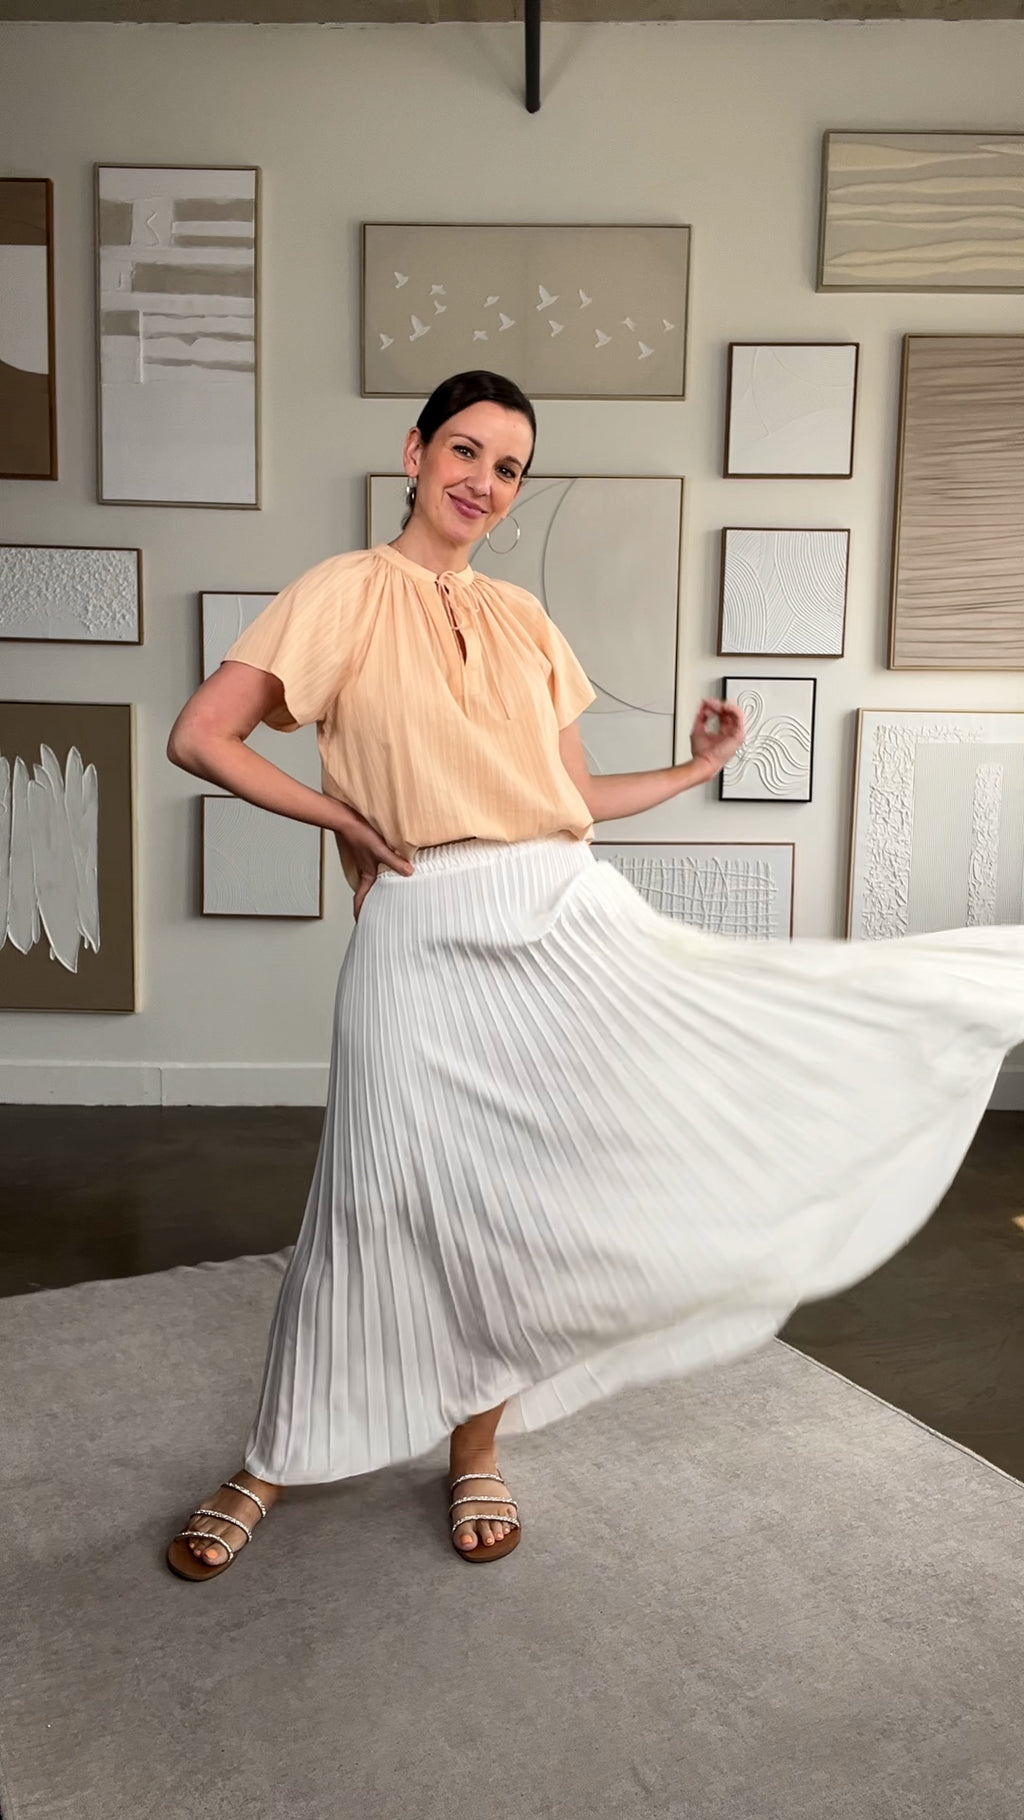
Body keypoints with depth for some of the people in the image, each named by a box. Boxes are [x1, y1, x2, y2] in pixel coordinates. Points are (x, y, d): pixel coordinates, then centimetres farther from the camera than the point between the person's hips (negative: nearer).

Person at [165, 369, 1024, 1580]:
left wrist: (695, 770, 15)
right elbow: (197, 738, -3)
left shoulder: (523, 619, 16)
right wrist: (339, 817, -5)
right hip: (422, 932, -4)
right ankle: (274, 1463, 24)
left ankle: (476, 1449, 26)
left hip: (565, 917, 4)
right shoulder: (346, 593, 2)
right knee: (392, 1196, 1)